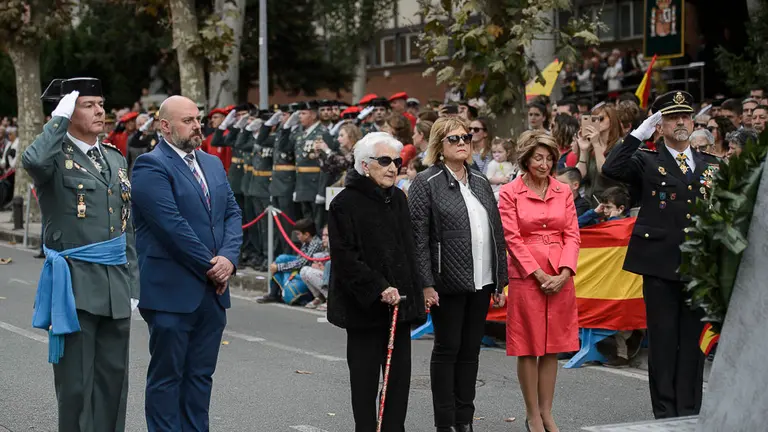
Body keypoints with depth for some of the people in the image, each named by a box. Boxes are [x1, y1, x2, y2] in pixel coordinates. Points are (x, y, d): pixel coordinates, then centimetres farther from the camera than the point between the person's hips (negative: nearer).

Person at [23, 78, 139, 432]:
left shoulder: (116, 159, 16)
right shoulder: (56, 155, -3)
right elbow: (33, 162, -31)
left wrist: (131, 285, 15)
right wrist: (58, 119, -18)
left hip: (116, 284, 6)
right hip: (75, 283, -6)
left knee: (113, 376, 10)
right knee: (76, 379, 0)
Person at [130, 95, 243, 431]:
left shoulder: (213, 164, 15)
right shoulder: (151, 166, -10)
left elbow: (233, 213, 11)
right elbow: (172, 225, -17)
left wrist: (228, 258, -7)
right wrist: (210, 265, -12)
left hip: (213, 290, 7)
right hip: (172, 291, -7)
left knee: (200, 375, 11)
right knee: (167, 376, 2)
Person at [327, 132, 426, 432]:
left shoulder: (398, 199, 12)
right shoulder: (345, 203, -9)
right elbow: (345, 258, -16)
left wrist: (412, 295, 13)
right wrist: (378, 289, -21)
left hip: (399, 302, 6)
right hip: (365, 306, -6)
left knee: (400, 373, 6)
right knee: (365, 377, 2)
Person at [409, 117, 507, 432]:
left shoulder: (480, 182, 13)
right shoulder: (427, 182, -6)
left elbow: (496, 234, 14)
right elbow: (418, 237, -11)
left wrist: (500, 281, 10)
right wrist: (426, 284, -17)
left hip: (481, 282, 6)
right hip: (448, 284, -5)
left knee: (470, 350, 10)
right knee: (447, 350, 3)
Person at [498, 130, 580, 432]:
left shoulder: (564, 191, 9)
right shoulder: (509, 193, -2)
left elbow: (572, 235, 5)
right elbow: (512, 238, -7)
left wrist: (564, 273, -9)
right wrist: (539, 274, -13)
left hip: (560, 279, 3)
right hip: (526, 278, -3)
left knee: (552, 348, 7)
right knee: (528, 349, 1)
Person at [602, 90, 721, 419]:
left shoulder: (712, 165, 13)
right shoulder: (646, 162, 2)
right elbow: (611, 169, -16)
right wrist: (639, 133, -16)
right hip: (660, 263, -3)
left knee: (694, 339, 7)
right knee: (663, 339, 2)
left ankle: (690, 411, 15)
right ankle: (665, 413, 10)